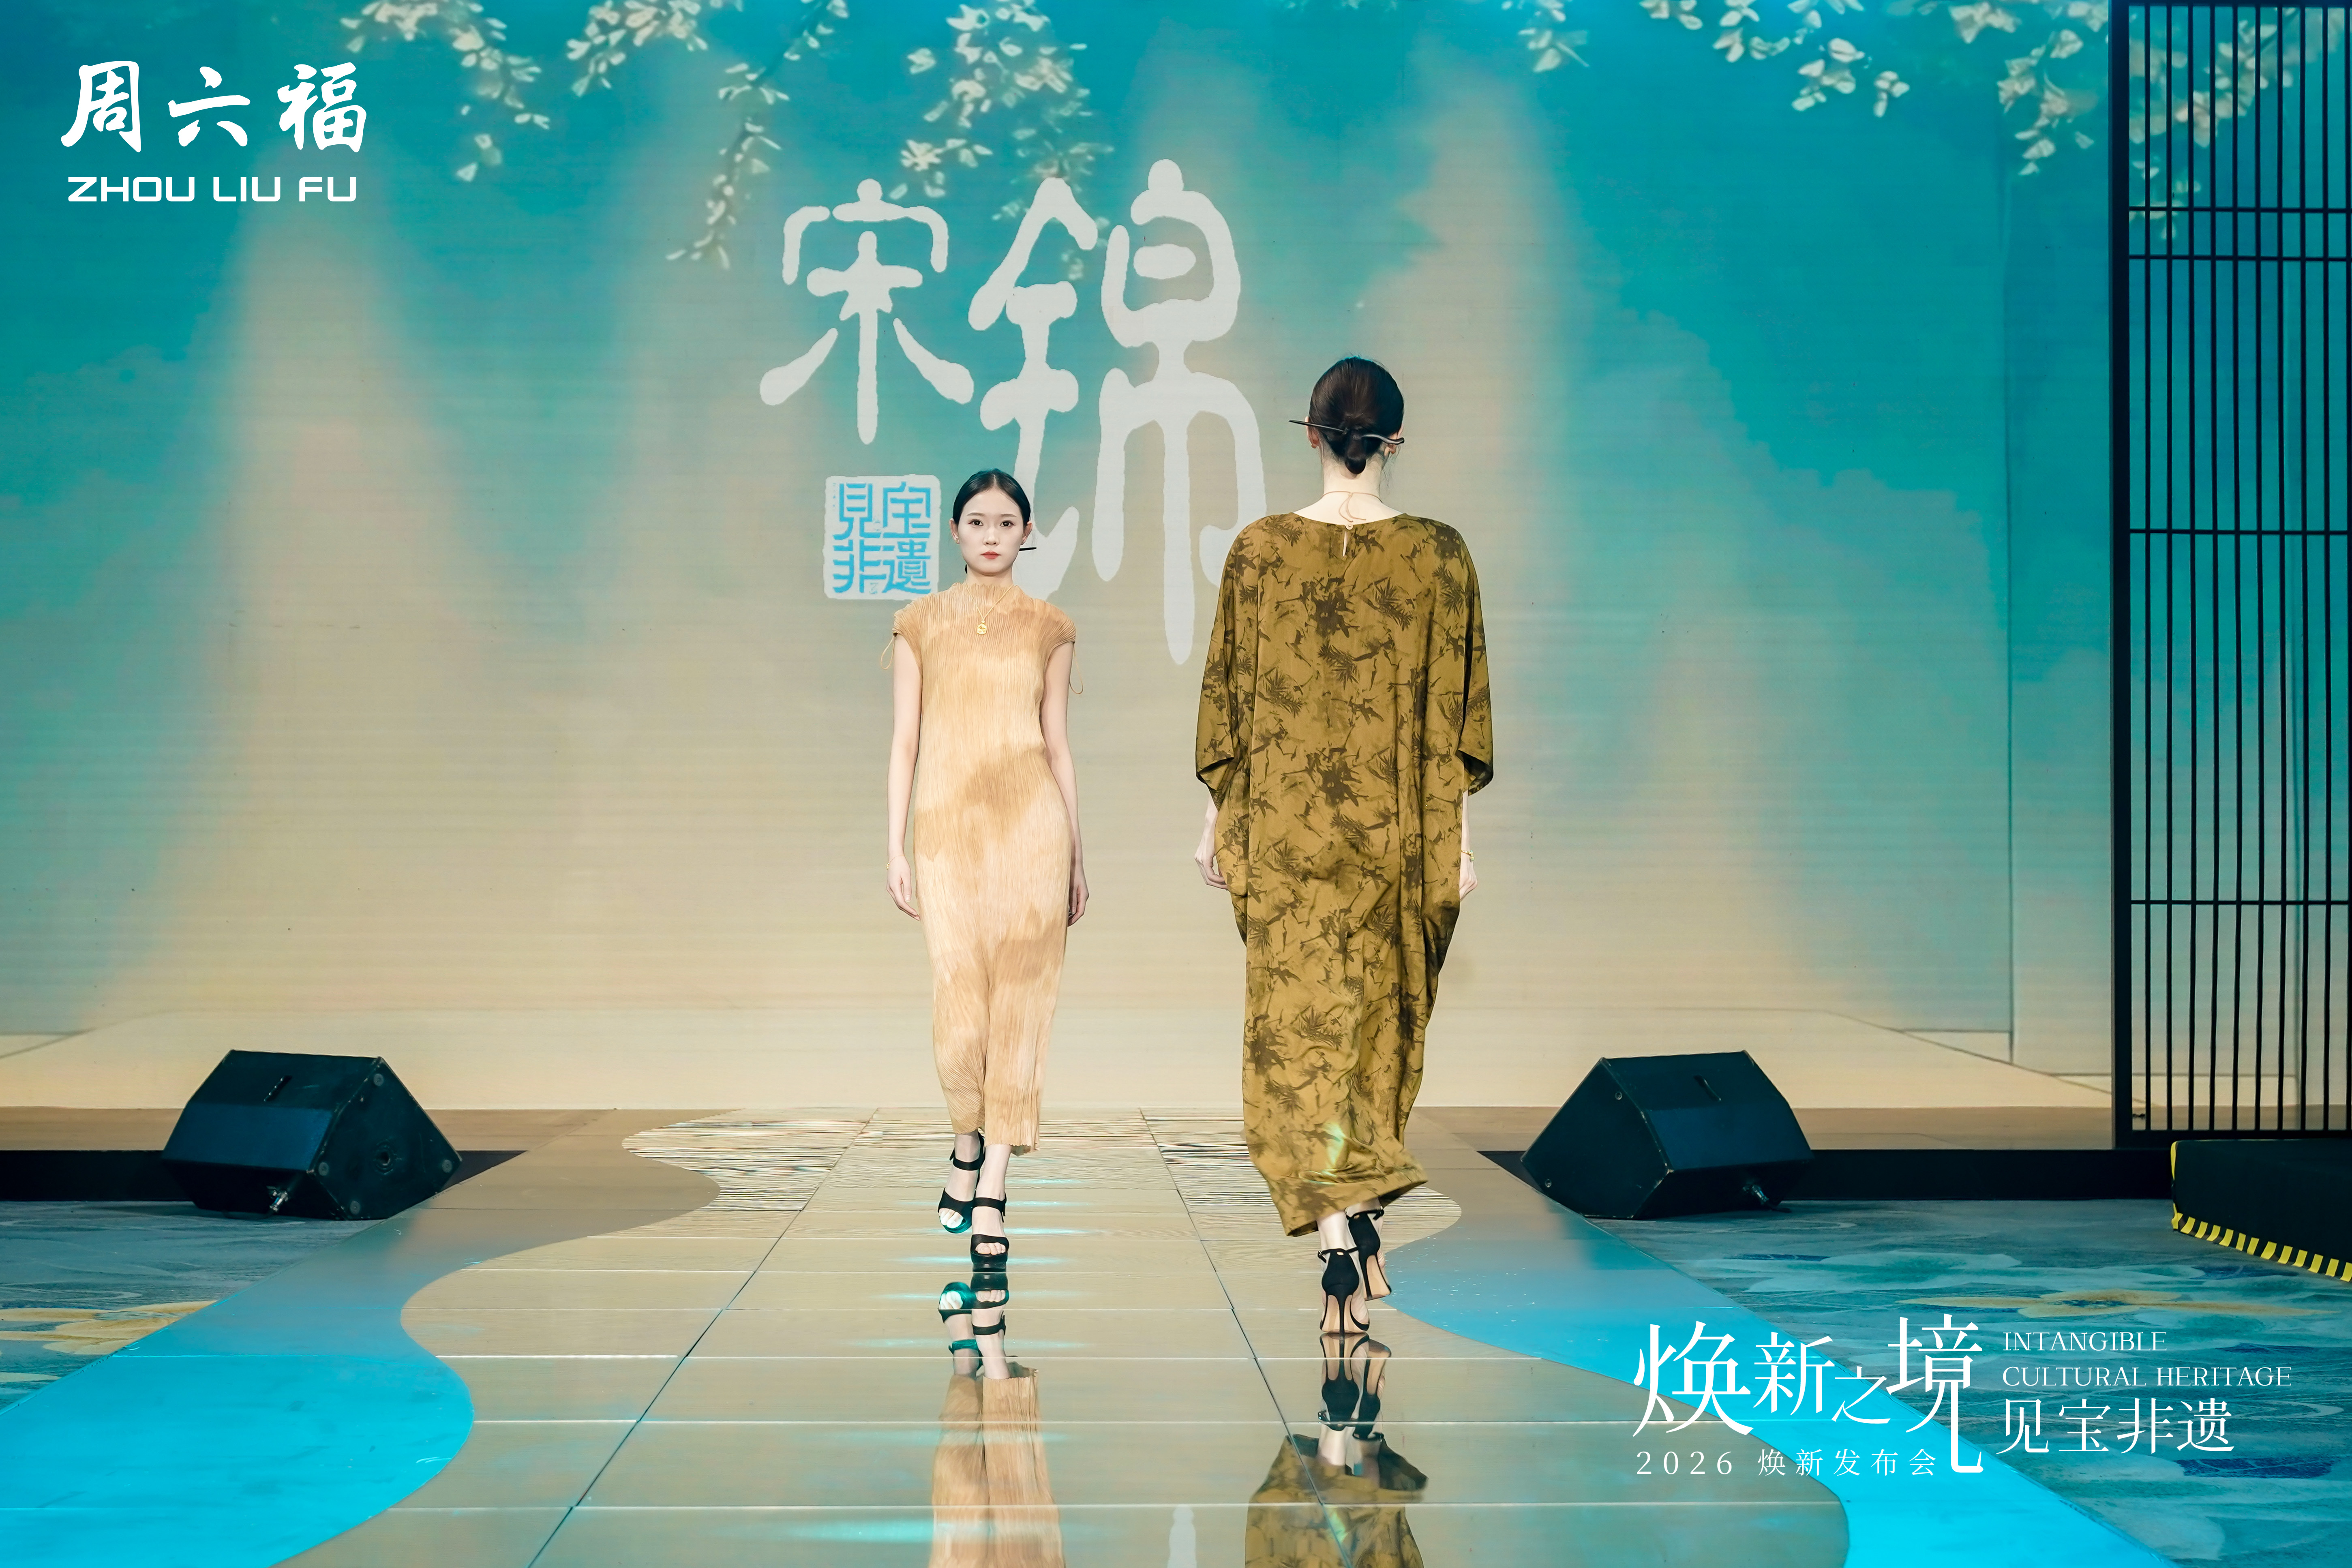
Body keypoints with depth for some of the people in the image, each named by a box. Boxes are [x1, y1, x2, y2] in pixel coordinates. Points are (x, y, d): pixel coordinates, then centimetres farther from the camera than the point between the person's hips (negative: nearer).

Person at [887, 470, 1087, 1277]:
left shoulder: (1050, 628, 9)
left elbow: (1058, 745, 10)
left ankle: (990, 1197, 2)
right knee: (959, 1007, -3)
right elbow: (905, 740, 6)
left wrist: (1077, 854, 9)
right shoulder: (920, 624, 8)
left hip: (1031, 825, 0)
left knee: (1018, 1004, -3)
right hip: (949, 829, 0)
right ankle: (967, 1149, 26)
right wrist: (896, 847, 0)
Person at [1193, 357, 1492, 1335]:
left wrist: (1220, 815, 10)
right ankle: (1360, 1215, 26)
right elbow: (1459, 708, -2)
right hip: (1398, 826, 1)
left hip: (1285, 822, -1)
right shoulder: (1439, 555, -4)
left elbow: (1228, 696, 1)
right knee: (1382, 1019, 15)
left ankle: (1339, 1230, -13)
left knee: (1299, 1022, 1)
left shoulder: (1260, 550, -4)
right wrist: (1459, 835, 5)